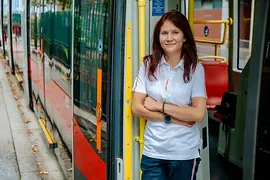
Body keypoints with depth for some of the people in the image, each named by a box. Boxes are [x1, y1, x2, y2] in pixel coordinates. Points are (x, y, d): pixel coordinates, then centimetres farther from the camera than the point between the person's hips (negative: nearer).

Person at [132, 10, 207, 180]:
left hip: (185, 153, -1)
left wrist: (160, 106, -11)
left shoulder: (195, 69, -5)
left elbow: (198, 114, -13)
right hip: (153, 151, 1)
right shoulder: (148, 65, 0)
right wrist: (170, 118, -12)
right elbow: (136, 108, -4)